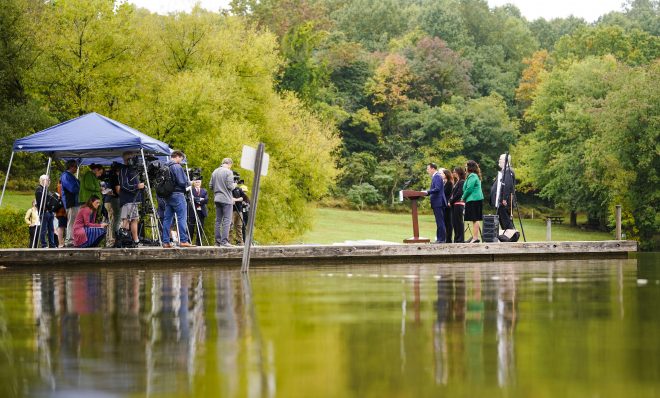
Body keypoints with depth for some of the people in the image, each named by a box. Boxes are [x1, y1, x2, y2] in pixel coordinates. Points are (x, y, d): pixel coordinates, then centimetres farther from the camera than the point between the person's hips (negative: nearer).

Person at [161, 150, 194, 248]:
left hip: (167, 196, 8)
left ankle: (166, 241, 6)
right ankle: (183, 240, -8)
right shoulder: (177, 167, -11)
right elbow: (182, 182, -17)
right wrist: (190, 183, 4)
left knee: (167, 218, 7)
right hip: (177, 194, -8)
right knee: (182, 218, -5)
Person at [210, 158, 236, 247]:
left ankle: (218, 241, 9)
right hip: (226, 199, -7)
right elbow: (230, 186, -15)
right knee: (227, 220, -6)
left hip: (217, 199, 7)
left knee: (218, 220, 10)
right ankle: (224, 241, -13)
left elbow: (210, 186, 11)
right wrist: (234, 185, 5)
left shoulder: (215, 172, 10)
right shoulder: (228, 172, -10)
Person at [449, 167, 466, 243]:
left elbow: (459, 193, -15)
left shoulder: (462, 182, -8)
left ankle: (460, 239, -6)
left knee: (459, 222, -8)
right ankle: (456, 239, 13)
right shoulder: (456, 182, 19)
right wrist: (450, 200, 4)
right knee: (454, 222, 9)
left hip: (459, 203, -9)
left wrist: (451, 201, -11)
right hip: (454, 204, 9)